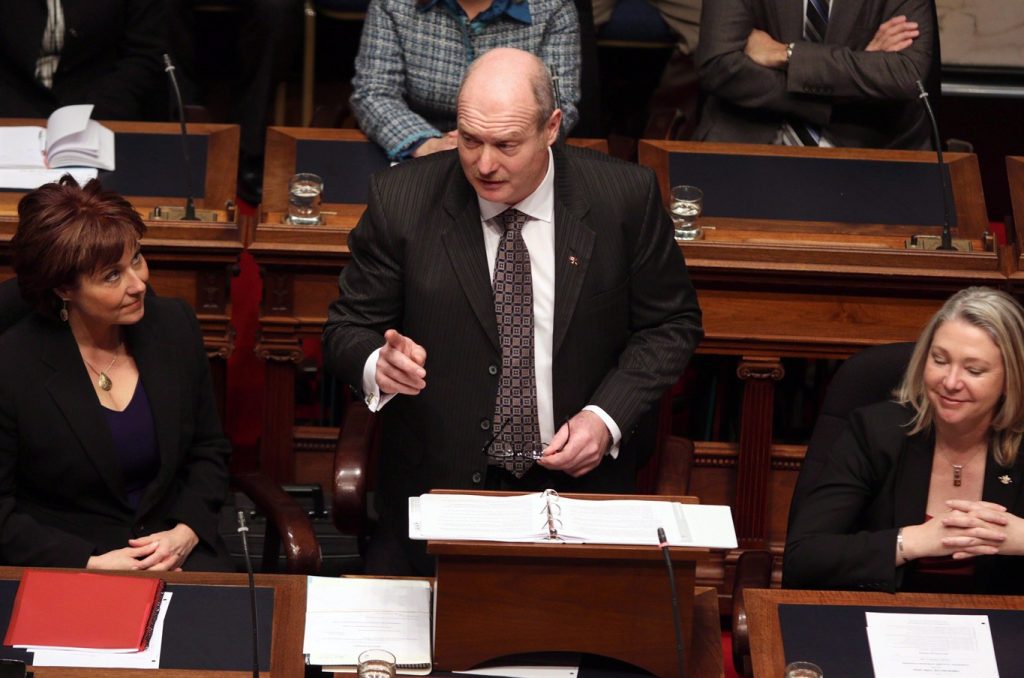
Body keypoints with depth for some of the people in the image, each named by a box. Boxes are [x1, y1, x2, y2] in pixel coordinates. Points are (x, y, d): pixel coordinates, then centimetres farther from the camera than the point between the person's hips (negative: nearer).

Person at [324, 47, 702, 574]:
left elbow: (671, 323, 6)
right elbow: (349, 329, 3)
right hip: (437, 485, 0)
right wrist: (378, 364, -21)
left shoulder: (624, 198, -4)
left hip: (579, 478, 0)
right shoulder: (402, 200, -4)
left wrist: (607, 417, -8)